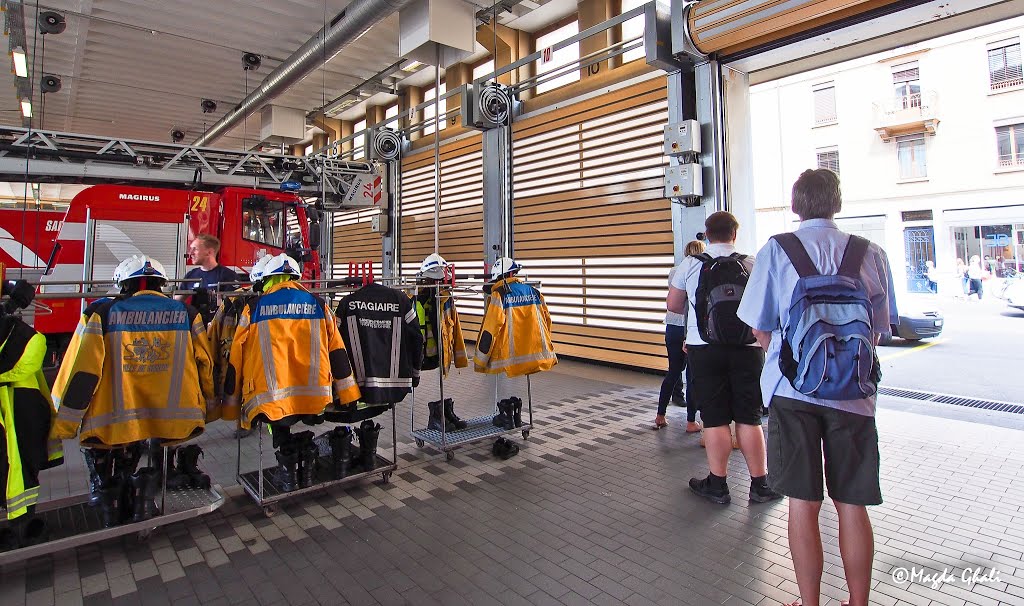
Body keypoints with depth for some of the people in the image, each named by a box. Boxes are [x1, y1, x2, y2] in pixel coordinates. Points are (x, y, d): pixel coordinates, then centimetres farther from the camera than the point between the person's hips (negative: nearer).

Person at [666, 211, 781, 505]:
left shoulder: (690, 265, -1)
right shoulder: (753, 265, 1)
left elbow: (673, 305, 8)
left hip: (705, 349, -1)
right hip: (747, 349, 1)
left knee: (715, 419, 5)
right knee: (749, 418, 10)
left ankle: (717, 484, 15)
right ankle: (760, 484, 19)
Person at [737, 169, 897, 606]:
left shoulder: (776, 250, -4)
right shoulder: (871, 254, 2)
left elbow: (760, 329, -2)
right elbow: (879, 330, 8)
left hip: (793, 391, -2)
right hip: (853, 395, 2)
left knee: (803, 504, 8)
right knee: (852, 506, 14)